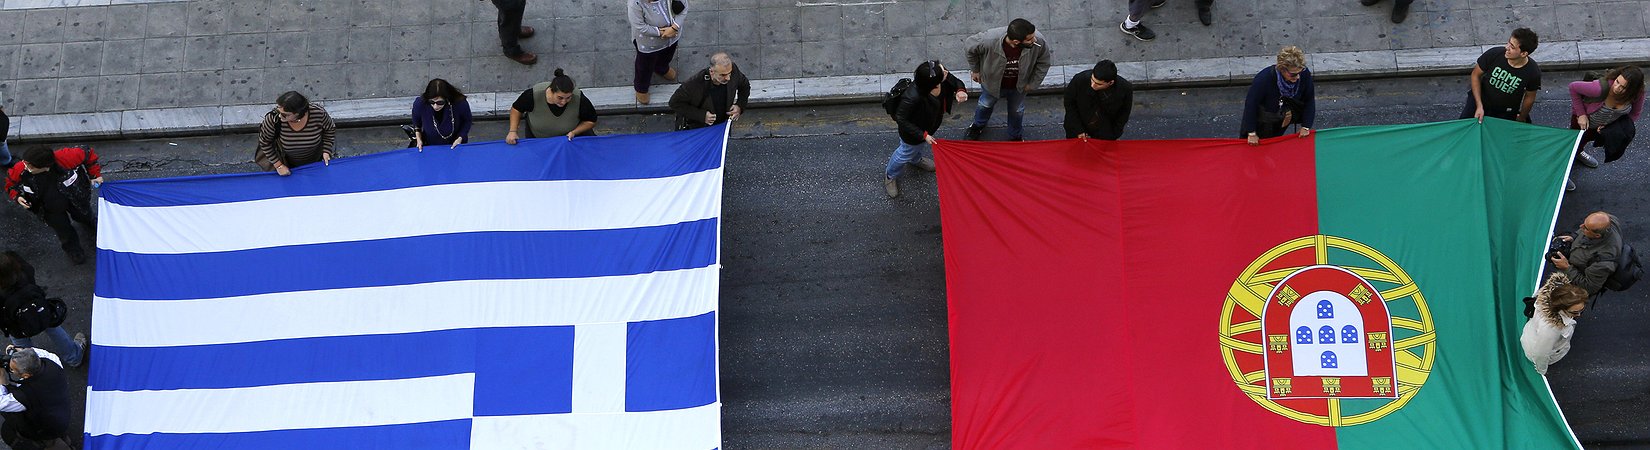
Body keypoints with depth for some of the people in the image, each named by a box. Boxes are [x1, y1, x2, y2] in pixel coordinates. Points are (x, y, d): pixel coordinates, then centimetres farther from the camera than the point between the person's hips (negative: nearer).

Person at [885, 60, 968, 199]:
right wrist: (923, 135, -26)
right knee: (906, 153, 25)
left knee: (919, 146, 38)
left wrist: (960, 91, -33)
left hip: (929, 124, 6)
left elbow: (956, 82, -10)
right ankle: (890, 175, 57)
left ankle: (915, 159, 73)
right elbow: (901, 119, -31)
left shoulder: (943, 76, -33)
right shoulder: (913, 97, -50)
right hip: (912, 132, -5)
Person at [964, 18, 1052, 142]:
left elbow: (1043, 62, -14)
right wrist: (975, 70, -5)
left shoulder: (1039, 41, -39)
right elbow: (971, 47, -19)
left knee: (1017, 111, 28)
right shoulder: (990, 40, -44)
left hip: (1019, 85, 1)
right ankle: (978, 126, 64)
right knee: (985, 104, 30)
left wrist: (1033, 83, -7)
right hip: (992, 81, -1)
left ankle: (1016, 136, 60)